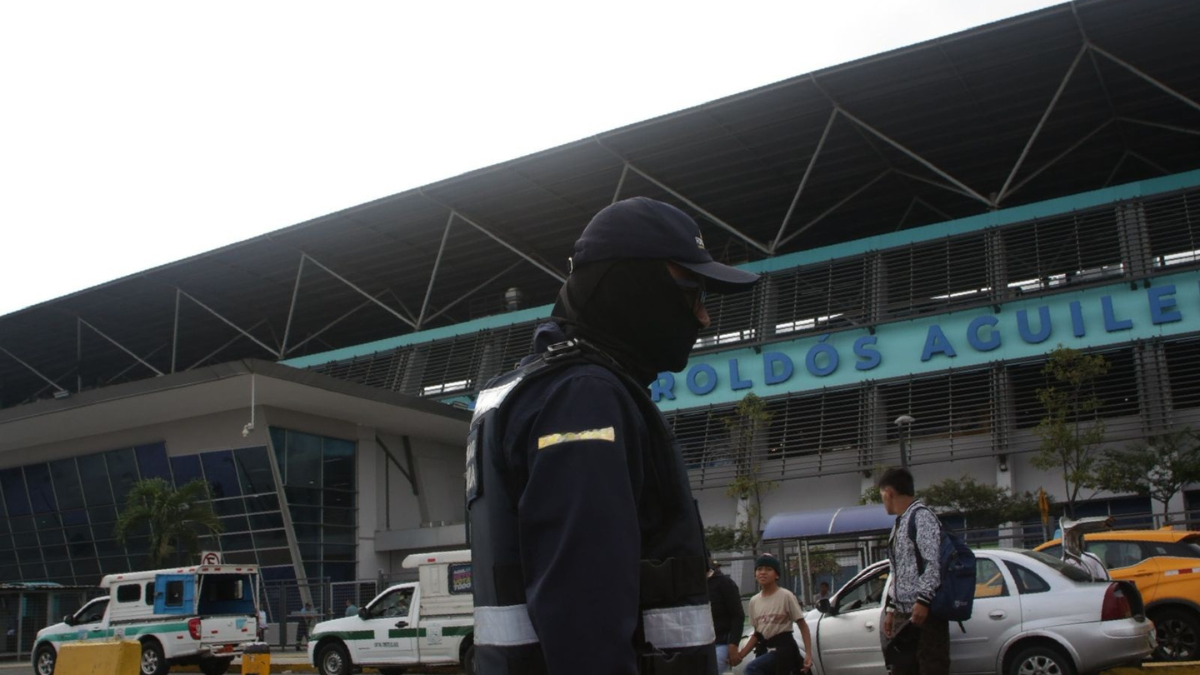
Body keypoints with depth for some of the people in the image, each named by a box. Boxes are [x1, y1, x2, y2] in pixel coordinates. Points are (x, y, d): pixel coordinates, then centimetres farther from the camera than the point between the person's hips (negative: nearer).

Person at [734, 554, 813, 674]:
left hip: (784, 648, -6)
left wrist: (808, 653, -19)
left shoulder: (786, 596, -8)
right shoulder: (754, 601, 9)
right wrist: (740, 655, 2)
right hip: (764, 650, 7)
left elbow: (803, 625, -8)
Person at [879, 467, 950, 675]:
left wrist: (923, 600, -24)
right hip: (905, 614, 9)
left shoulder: (922, 516, -7)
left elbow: (933, 562, -17)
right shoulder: (900, 523, 20)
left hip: (925, 612, -9)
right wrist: (892, 609, 20)